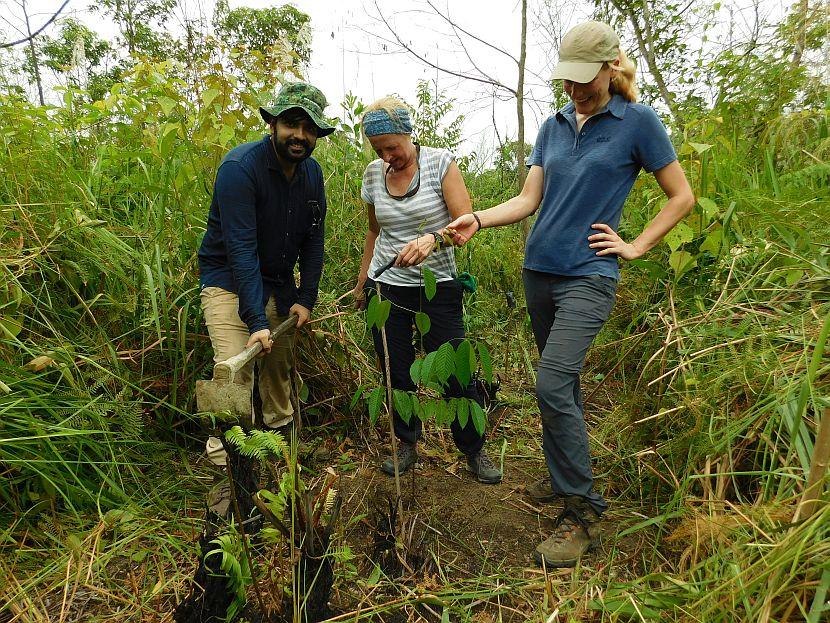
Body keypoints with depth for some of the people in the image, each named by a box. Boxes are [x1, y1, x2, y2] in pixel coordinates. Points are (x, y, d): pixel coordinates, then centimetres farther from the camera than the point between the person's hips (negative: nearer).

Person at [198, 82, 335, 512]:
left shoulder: (312, 173, -2)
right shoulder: (240, 167, -23)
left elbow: (313, 240, 5)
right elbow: (241, 248, -29)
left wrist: (306, 298, -1)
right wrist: (257, 321, -32)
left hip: (278, 281, 6)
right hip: (228, 280, -6)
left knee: (280, 362, 15)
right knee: (235, 370, -15)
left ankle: (280, 432, 38)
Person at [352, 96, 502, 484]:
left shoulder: (440, 163, -7)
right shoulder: (373, 175, 4)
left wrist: (431, 238, -34)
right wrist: (362, 280, 19)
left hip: (437, 285, -3)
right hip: (386, 285, 3)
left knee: (454, 372, -3)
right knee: (395, 372, 6)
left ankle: (474, 450, 17)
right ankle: (407, 443, 27)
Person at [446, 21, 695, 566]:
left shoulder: (637, 122, -2)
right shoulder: (554, 126, 12)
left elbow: (682, 197, 4)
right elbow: (529, 200, 8)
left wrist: (636, 246, -4)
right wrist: (477, 220, -8)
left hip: (588, 277, -5)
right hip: (538, 271, 6)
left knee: (553, 386, -16)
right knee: (561, 383, 14)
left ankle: (583, 510, 0)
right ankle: (565, 476, 33)